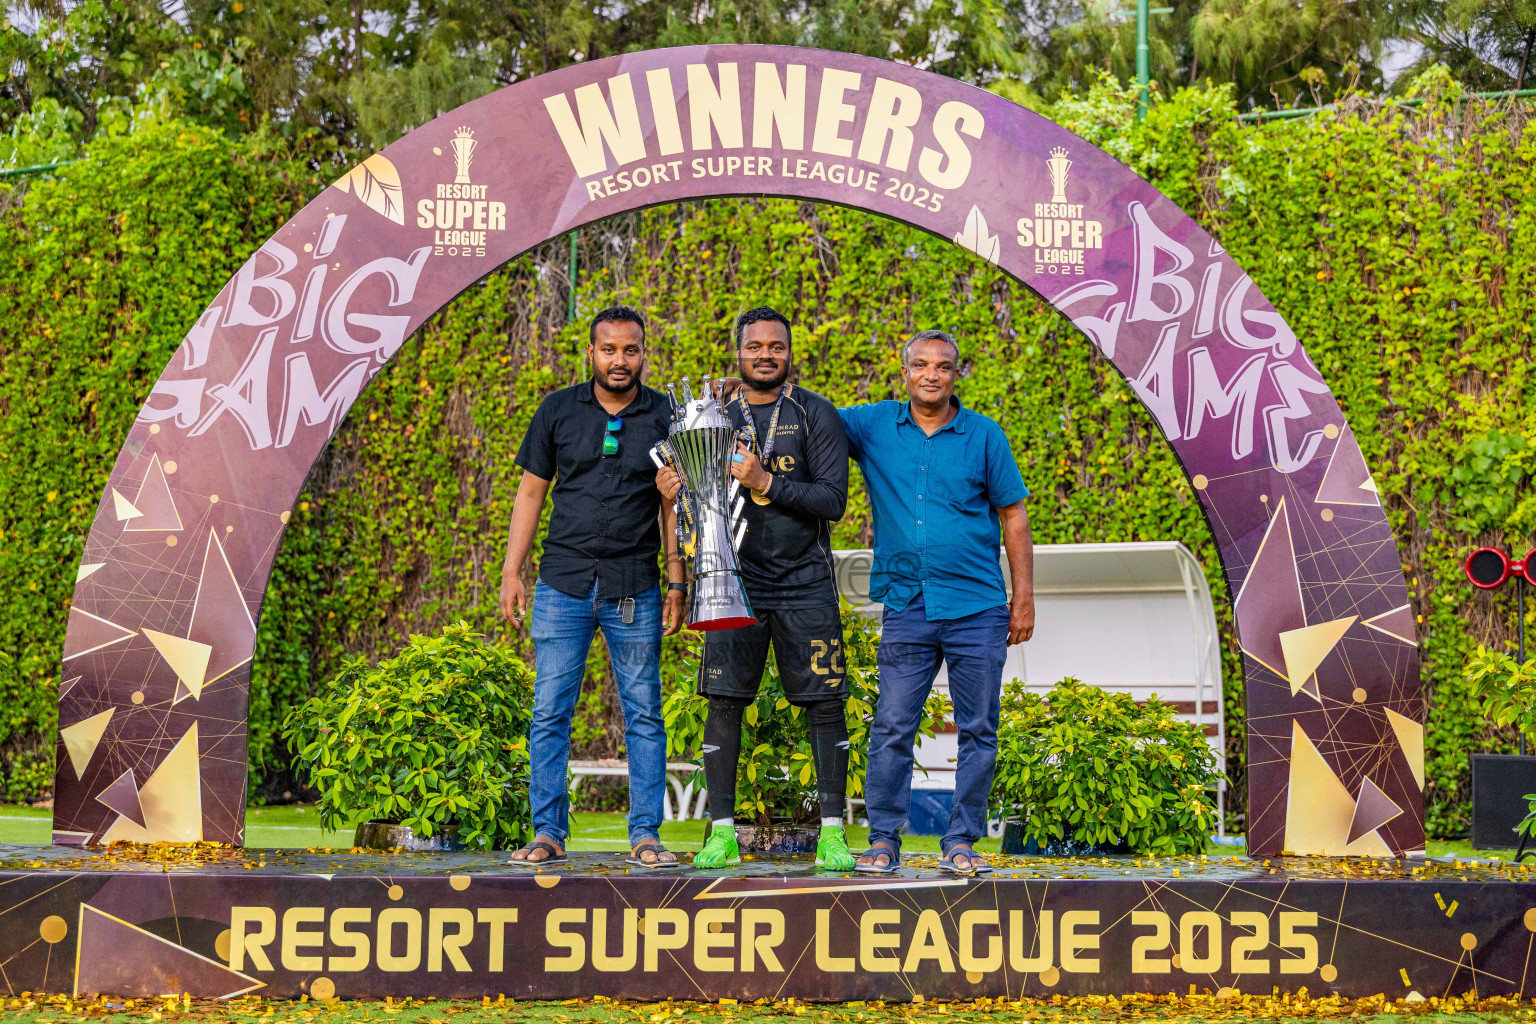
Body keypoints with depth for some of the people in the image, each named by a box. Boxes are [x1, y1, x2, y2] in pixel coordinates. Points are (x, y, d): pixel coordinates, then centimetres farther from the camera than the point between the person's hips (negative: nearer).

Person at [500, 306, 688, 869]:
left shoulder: (664, 416, 4)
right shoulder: (558, 410, 5)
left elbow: (672, 505, 8)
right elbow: (531, 492, 9)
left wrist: (677, 582, 2)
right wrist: (511, 572, 3)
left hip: (635, 589, 0)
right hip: (563, 584, 0)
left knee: (644, 715, 1)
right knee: (550, 712, -1)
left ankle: (645, 834, 7)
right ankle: (548, 833, 6)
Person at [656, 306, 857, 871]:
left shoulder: (816, 415, 1)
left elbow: (833, 501, -7)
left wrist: (766, 482, -17)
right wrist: (675, 490, -9)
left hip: (805, 584, -2)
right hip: (736, 580, 2)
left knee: (825, 703, -2)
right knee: (724, 701, -3)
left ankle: (832, 833, 4)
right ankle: (722, 833, 2)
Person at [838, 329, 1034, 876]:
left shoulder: (984, 435, 4)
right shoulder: (873, 426, 7)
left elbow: (1013, 516, 7)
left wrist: (1025, 597, 3)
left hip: (978, 607, 0)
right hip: (906, 605, 0)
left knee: (978, 731, 2)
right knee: (892, 728, -2)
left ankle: (961, 842, 10)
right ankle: (883, 841, 6)